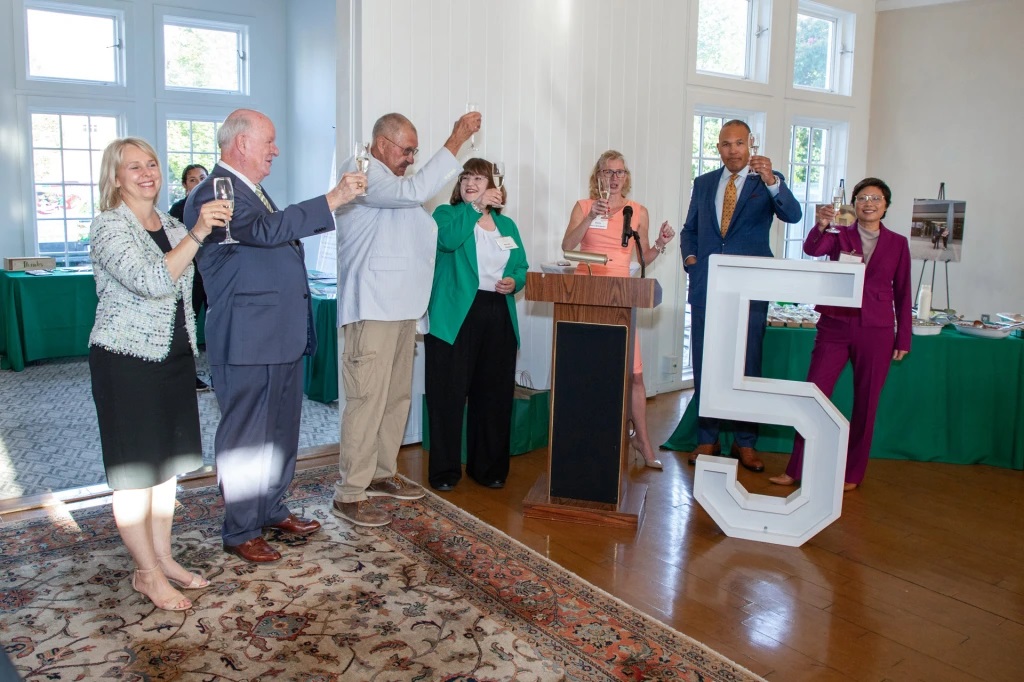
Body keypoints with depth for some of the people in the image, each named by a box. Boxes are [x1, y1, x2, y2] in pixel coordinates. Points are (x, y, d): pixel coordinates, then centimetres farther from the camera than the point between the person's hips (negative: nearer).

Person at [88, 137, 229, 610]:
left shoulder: (171, 225, 9)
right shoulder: (108, 227, -12)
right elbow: (151, 282, -28)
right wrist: (197, 233, -34)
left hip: (173, 357, 7)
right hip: (127, 361, -7)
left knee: (167, 462, 13)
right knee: (135, 470, 2)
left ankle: (163, 558, 26)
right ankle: (147, 573, 13)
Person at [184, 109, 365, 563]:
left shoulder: (252, 190, 16)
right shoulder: (213, 194, -16)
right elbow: (266, 230, -30)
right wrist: (334, 199, -29)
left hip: (282, 336, 10)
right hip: (246, 341, -10)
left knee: (282, 430, 18)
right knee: (245, 436, 3)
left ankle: (272, 510, 35)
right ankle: (240, 532, 18)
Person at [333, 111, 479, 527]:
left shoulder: (390, 181, 23)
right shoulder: (362, 174, -10)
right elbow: (414, 191, -25)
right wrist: (455, 141, -22)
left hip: (401, 306, 10)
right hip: (371, 309, -10)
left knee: (397, 396, 14)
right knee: (368, 400, -9)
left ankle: (381, 474, 26)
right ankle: (349, 495, -2)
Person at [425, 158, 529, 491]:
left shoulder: (506, 225, 18)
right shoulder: (447, 213, 4)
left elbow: (521, 267, 18)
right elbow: (448, 239, -19)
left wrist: (514, 281, -3)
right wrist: (476, 205, -16)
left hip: (498, 318, 4)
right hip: (455, 317, -4)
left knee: (494, 395, 8)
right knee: (449, 395, -1)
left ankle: (488, 467, 21)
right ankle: (445, 470, 10)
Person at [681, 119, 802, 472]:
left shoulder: (768, 181, 3)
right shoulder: (704, 183, 13)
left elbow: (793, 215, -15)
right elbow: (690, 229, 20)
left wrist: (771, 181, -30)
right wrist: (690, 257, 1)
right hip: (707, 287, 3)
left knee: (748, 365, 3)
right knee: (705, 364, 7)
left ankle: (745, 443, 13)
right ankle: (707, 439, 17)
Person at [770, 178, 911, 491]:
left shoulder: (898, 243, 6)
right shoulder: (840, 235, 4)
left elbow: (902, 293, 8)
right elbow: (812, 249, -17)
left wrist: (903, 338, 6)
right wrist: (821, 225, -37)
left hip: (876, 331, 1)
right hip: (835, 326, 0)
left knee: (865, 403, 7)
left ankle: (853, 473, 21)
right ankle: (796, 469, 6)